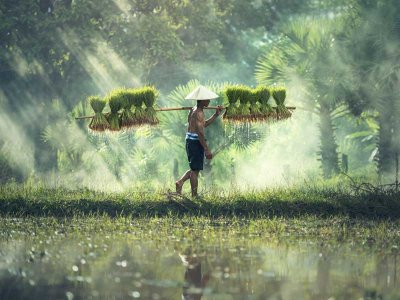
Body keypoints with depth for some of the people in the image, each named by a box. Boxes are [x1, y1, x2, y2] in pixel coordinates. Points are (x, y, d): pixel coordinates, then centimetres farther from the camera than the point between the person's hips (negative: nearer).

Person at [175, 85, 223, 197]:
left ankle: (180, 182, 6)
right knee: (195, 170, -1)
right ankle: (194, 195, 4)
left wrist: (216, 115, 18)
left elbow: (203, 124, 23)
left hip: (190, 141, 9)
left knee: (194, 169, 20)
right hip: (196, 142, -9)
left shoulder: (193, 110, 13)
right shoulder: (199, 113, -17)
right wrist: (207, 150, -22)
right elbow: (200, 132, -22)